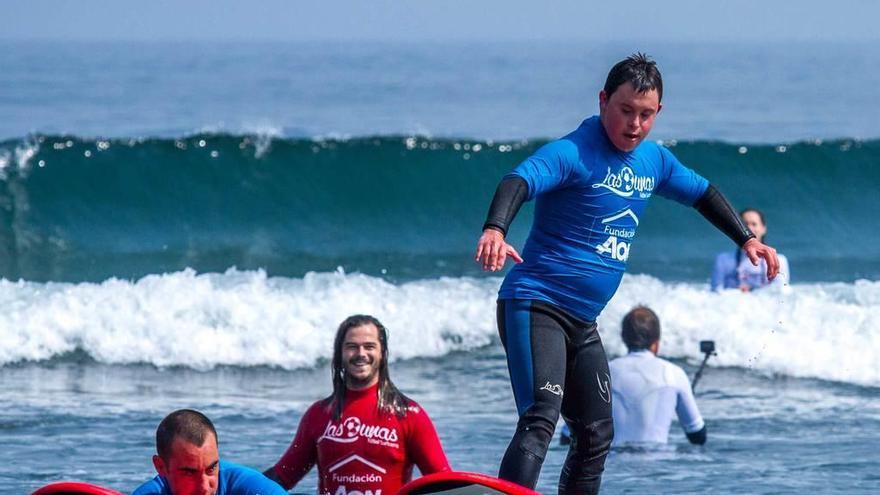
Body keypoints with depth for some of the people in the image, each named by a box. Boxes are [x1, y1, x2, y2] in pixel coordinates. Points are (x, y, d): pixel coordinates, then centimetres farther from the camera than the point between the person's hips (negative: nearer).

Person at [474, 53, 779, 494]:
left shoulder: (653, 160, 9)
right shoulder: (573, 154, -16)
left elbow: (702, 193, 27)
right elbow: (520, 181, -34)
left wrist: (746, 239, 21)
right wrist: (495, 230, -53)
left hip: (581, 322, 9)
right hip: (536, 305, -9)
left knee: (595, 435, 14)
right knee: (540, 421, -25)